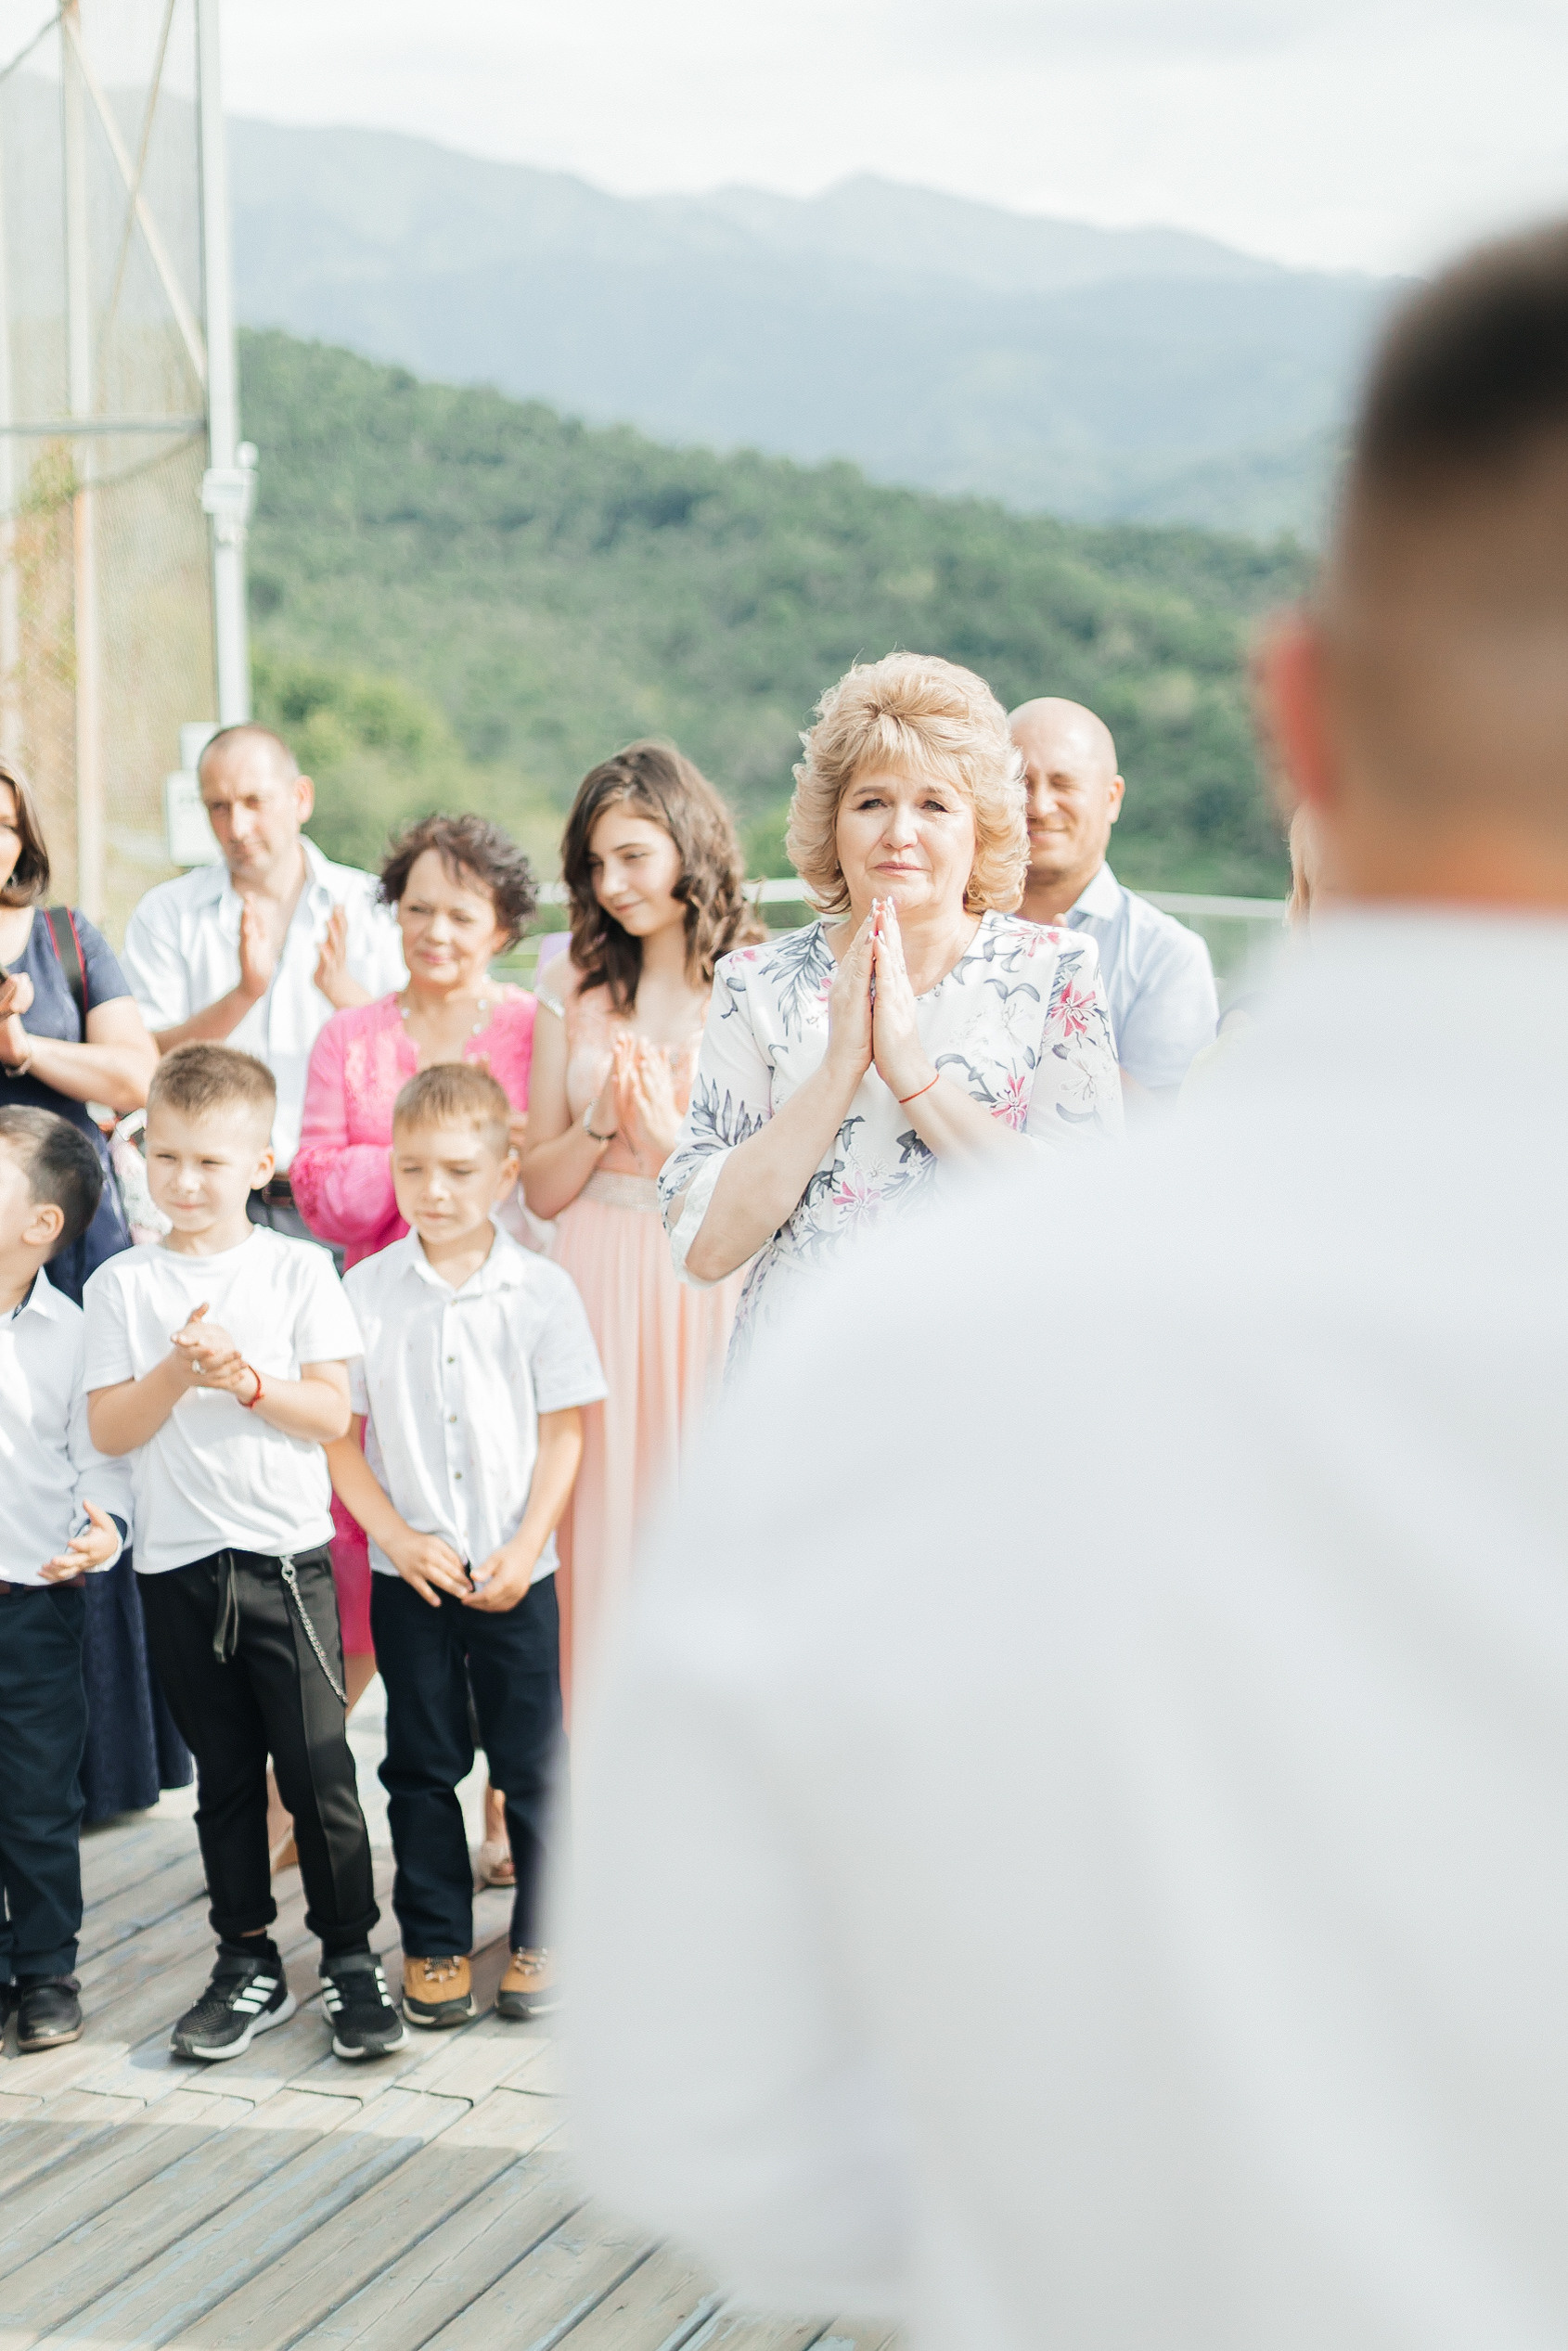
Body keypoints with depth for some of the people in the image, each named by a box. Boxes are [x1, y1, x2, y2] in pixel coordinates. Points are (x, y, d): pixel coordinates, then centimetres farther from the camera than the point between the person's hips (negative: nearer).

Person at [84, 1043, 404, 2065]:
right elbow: (108, 1431, 0)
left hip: (287, 1558, -2)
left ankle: (351, 1959, 10)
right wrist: (175, 1375, -16)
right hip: (179, 1567, 2)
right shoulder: (122, 1285, 4)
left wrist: (245, 1378, -18)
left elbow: (333, 1413, -4)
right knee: (225, 1776, 10)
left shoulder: (298, 1269, 0)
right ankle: (249, 1966, 20)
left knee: (318, 1769, -2)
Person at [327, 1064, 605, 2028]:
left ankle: (543, 1937, 17)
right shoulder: (366, 1291, -1)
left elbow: (564, 1433, -2)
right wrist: (398, 1537, -9)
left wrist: (524, 1549, -10)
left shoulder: (542, 1290, -4)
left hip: (516, 1574, -1)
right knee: (422, 1765, 8)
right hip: (407, 1573, 1)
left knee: (533, 1763, 4)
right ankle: (434, 1943, 18)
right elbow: (338, 1433, 0)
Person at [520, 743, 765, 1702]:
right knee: (601, 1528, 3)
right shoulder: (579, 994, 12)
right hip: (599, 1290, 4)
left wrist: (672, 1136, -15)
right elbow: (541, 1187, 11)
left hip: (714, 1296, -4)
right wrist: (602, 1120, -5)